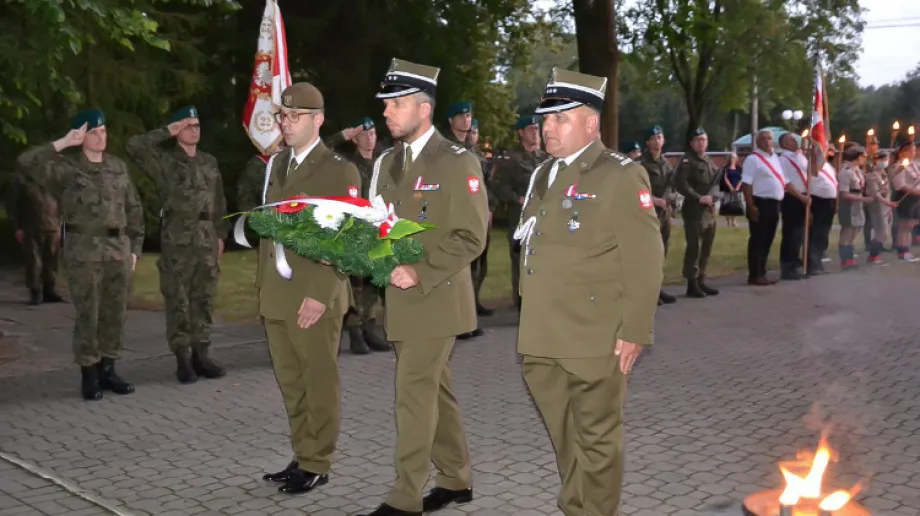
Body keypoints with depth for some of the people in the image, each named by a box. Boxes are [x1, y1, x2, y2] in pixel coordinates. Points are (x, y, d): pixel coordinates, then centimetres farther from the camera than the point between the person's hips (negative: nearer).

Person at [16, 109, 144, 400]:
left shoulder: (118, 167, 11)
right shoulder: (66, 167, -1)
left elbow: (134, 210, 14)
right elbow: (25, 163, -17)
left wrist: (134, 247, 9)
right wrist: (62, 144, -14)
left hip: (119, 249, 4)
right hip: (83, 251, -4)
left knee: (115, 315, 7)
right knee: (88, 316, -2)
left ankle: (107, 371, 18)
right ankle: (89, 376, 8)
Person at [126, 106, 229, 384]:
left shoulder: (210, 162, 15)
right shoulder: (164, 160, 1)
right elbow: (133, 146, -15)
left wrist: (220, 234, 10)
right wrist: (166, 132, -9)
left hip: (207, 240, 4)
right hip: (177, 241, -4)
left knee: (204, 300, 8)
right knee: (178, 302, -1)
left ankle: (201, 355, 16)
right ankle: (182, 359, 4)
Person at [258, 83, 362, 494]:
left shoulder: (339, 171, -7)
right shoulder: (276, 164, 15)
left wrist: (320, 294, -18)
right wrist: (263, 284, 13)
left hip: (313, 297, -7)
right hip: (276, 296, 7)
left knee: (319, 384, 3)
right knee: (290, 383, 13)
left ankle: (316, 465, 13)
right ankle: (302, 457, 23)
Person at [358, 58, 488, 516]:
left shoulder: (458, 163, -11)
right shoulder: (387, 162, 12)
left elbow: (470, 238, -15)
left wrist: (420, 273, -21)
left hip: (436, 300, -7)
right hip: (400, 300, 7)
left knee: (414, 394, -6)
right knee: (432, 389, 15)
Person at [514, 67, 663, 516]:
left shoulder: (621, 176, -8)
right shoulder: (544, 176, 15)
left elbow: (645, 261, -12)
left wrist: (635, 331, -15)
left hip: (594, 341, -7)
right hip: (543, 342, 7)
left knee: (597, 437, 6)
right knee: (562, 436, 18)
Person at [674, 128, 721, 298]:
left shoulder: (710, 161, 18)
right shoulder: (687, 161, -7)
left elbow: (717, 183, 15)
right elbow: (680, 183, -18)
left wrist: (712, 197, -6)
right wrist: (699, 198, -20)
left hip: (710, 210, 8)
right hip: (694, 210, -8)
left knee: (706, 248, 12)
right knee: (694, 248, -8)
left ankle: (701, 281, 21)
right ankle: (692, 284, -3)